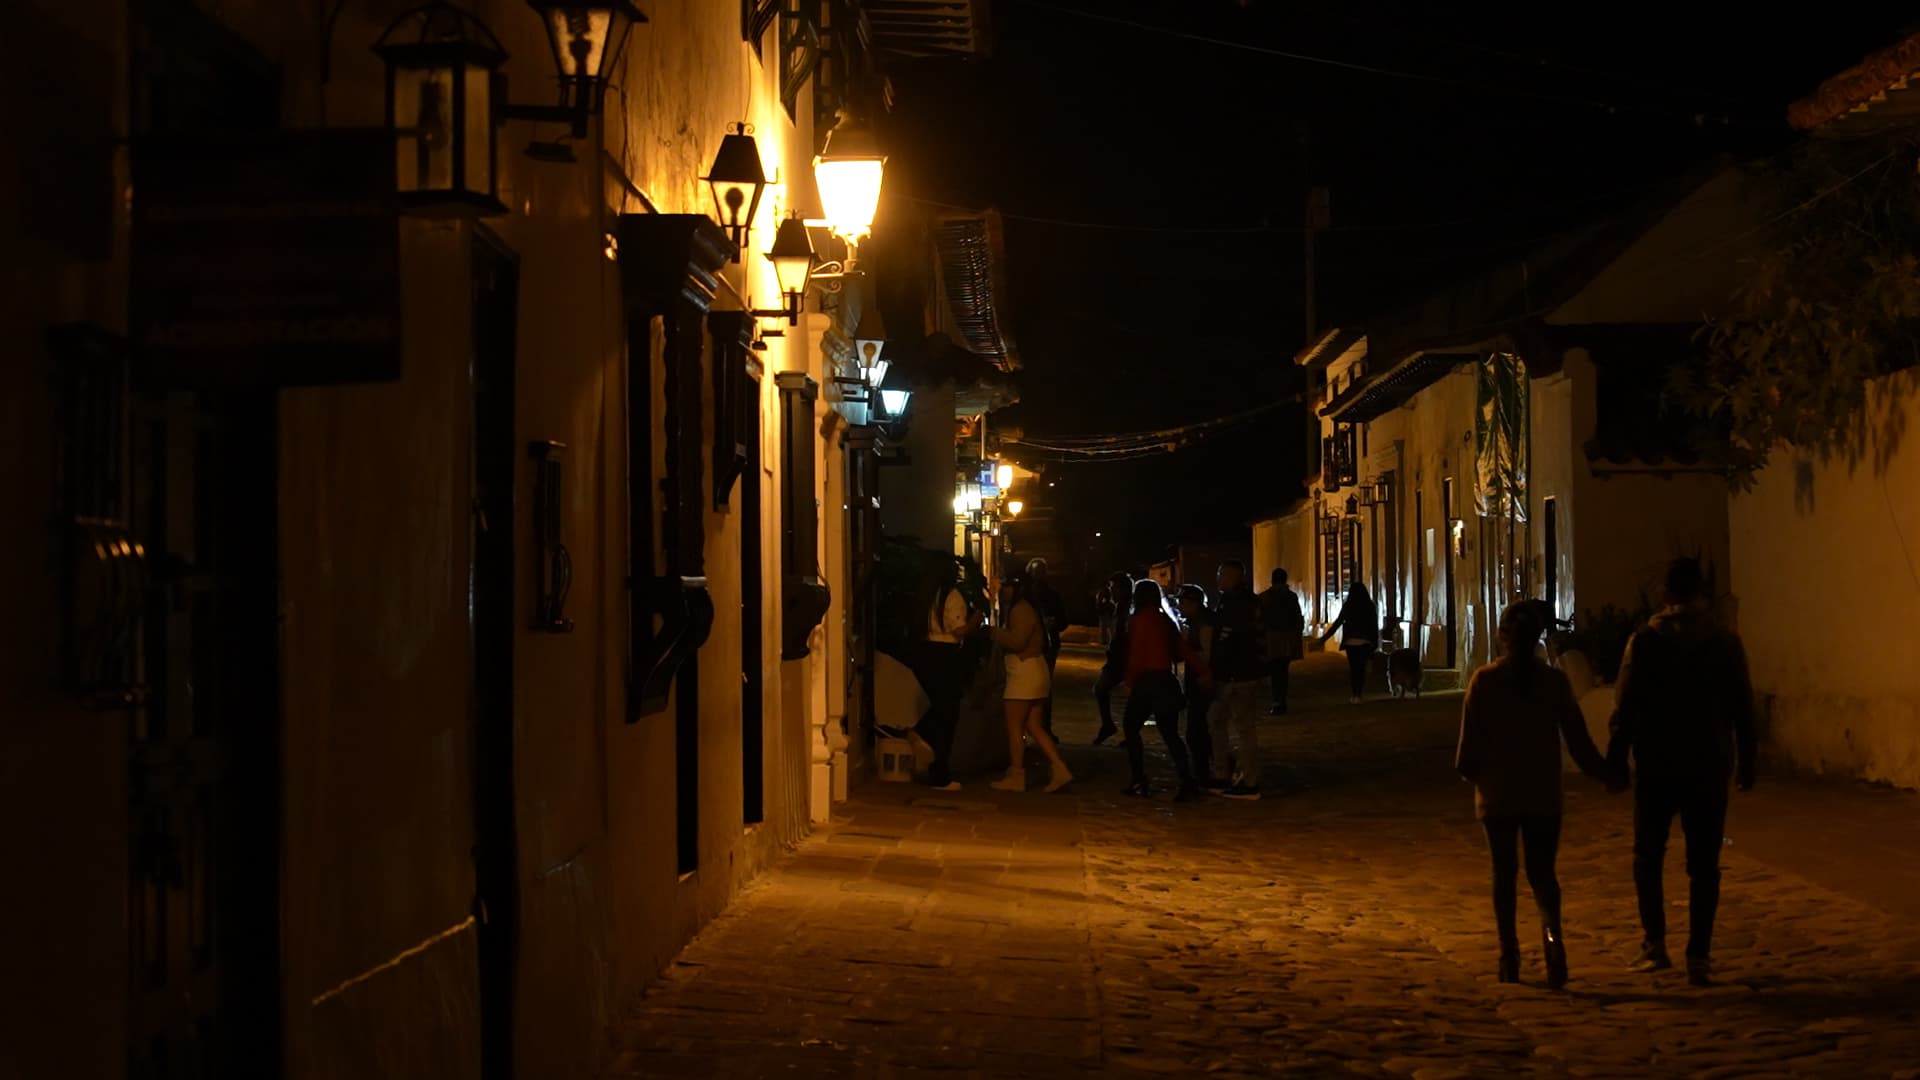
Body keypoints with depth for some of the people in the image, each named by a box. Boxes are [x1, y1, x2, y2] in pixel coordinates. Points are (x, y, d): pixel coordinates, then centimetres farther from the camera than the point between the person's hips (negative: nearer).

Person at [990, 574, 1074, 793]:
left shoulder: (1021, 610, -14)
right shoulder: (1026, 610, 19)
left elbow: (1016, 641, -22)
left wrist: (996, 633, -8)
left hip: (1024, 674, -10)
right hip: (1036, 672, 10)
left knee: (1014, 726, -2)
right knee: (1033, 726, 10)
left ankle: (1016, 776, 2)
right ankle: (1060, 769, 3)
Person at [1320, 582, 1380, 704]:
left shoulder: (1347, 606, -4)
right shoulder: (1370, 606, 0)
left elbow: (1337, 623, -5)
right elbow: (1375, 626, 1)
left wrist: (1325, 637, 1)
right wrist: (1375, 644, 9)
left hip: (1351, 642, 0)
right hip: (1365, 642, 0)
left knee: (1353, 668, 11)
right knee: (1362, 668, 3)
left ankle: (1355, 695, 12)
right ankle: (1358, 695, -8)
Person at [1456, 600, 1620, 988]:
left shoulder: (1485, 680, -7)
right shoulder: (1554, 681, -3)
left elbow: (1472, 738, -5)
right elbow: (1577, 738, 0)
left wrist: (1469, 771, 14)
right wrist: (1605, 775, 12)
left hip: (1498, 793, -1)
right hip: (1543, 795, 1)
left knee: (1504, 874, 8)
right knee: (1542, 872, 6)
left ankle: (1510, 959, 8)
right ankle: (1552, 934, -22)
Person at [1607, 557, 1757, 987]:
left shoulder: (1644, 643, -5)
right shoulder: (1726, 643, -1)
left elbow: (1624, 709, -5)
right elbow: (1743, 710, 2)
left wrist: (1616, 761, 3)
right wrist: (1745, 763, 12)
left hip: (1656, 768, -1)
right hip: (1709, 769, 1)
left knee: (1648, 857, 14)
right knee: (1703, 865, 5)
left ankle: (1655, 943, 2)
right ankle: (1699, 956, 2)